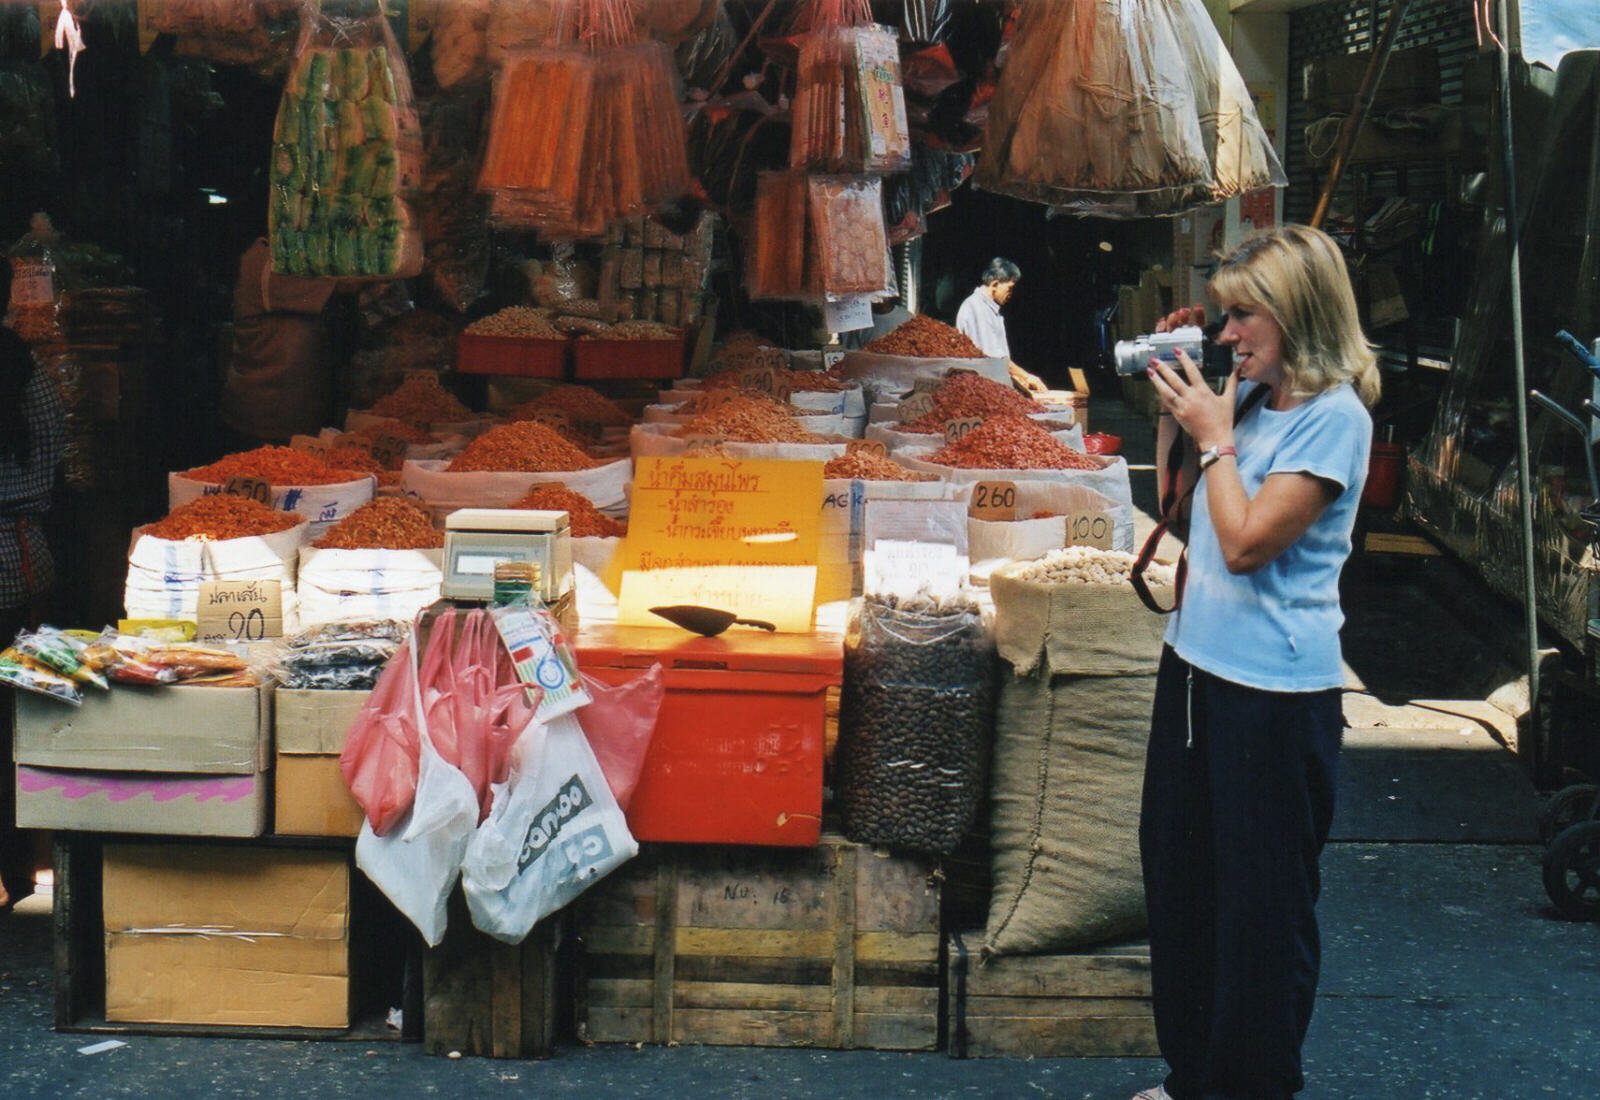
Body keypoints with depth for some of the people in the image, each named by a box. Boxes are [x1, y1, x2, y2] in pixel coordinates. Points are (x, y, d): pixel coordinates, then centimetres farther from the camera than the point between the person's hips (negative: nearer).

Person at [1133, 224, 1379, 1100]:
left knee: (1261, 902, 2)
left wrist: (1213, 436, -13)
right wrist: (1173, 418, 5)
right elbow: (1178, 507, 18)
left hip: (1276, 688, -9)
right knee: (1178, 872, 17)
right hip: (1197, 660, 9)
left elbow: (1247, 541, -21)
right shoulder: (1247, 394, 8)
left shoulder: (1333, 416, -16)